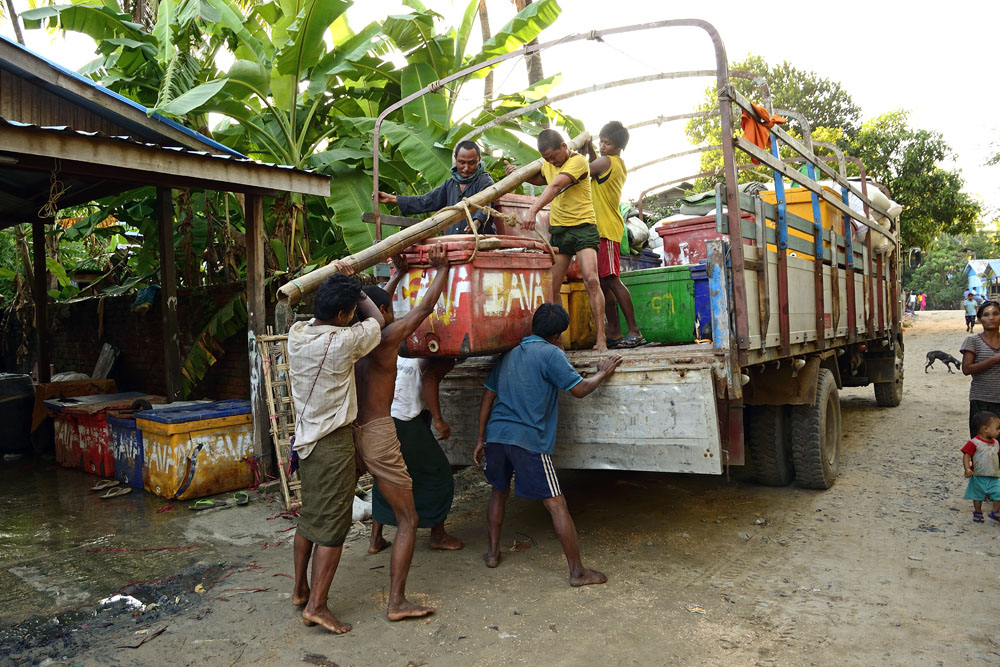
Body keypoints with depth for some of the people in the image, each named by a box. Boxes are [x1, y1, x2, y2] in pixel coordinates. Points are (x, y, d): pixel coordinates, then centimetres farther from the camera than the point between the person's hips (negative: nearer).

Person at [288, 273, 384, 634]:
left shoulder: (297, 334, 0)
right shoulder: (343, 341, -20)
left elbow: (314, 320, 25)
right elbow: (376, 320, -1)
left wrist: (337, 287, 17)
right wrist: (358, 292, 13)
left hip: (305, 438, 8)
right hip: (334, 443, -8)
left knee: (308, 516, 20)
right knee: (332, 526, 0)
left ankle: (300, 589, 33)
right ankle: (316, 606, 5)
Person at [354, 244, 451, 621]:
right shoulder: (387, 337, -10)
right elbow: (425, 308, -2)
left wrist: (398, 275, 38)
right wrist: (441, 269, 12)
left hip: (349, 433, 7)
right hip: (378, 435, -7)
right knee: (408, 521, 2)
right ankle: (397, 602, 2)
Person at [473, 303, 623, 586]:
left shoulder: (508, 355, 18)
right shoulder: (551, 353, -2)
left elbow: (487, 398, 17)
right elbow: (579, 389, -2)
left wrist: (481, 440, 22)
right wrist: (602, 373, 16)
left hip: (496, 435, 7)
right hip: (528, 439, -6)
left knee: (499, 491, 27)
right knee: (556, 504, 0)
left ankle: (493, 553, 34)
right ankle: (577, 572, 5)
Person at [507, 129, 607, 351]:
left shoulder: (578, 161, -13)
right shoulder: (548, 164, 11)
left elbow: (555, 186, -28)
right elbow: (540, 180, 35)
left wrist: (533, 210, -40)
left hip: (583, 227, -6)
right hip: (558, 230, 6)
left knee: (591, 280, -19)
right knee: (550, 286, -2)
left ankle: (601, 338, -15)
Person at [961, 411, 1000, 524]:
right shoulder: (974, 443, -15)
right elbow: (966, 456, -17)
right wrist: (967, 469, -27)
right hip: (979, 476, -4)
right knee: (978, 496, 10)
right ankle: (978, 512, 28)